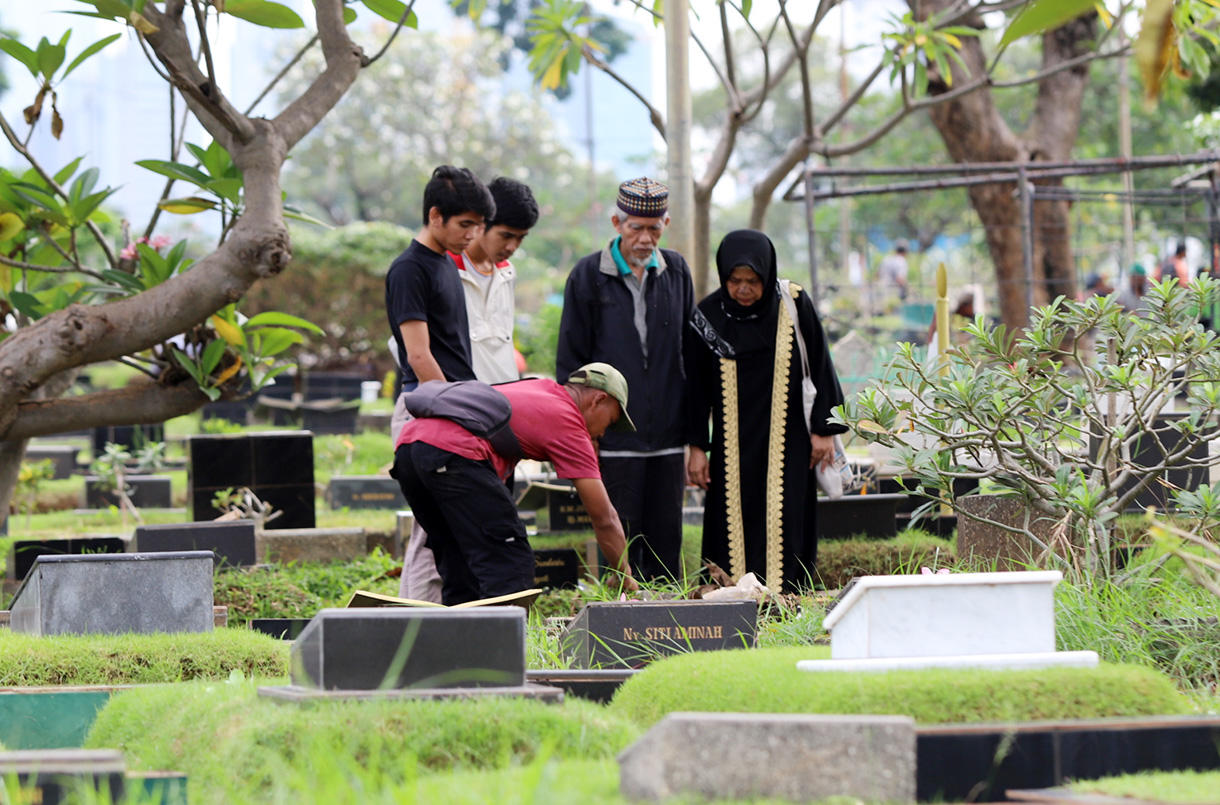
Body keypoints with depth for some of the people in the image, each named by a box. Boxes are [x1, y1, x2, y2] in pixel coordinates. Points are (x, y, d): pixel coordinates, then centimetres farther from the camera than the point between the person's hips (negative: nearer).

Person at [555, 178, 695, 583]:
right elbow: (570, 361, 2)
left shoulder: (676, 271, 9)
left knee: (666, 544, 6)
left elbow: (689, 352, 15)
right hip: (613, 439, -3)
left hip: (667, 439, 3)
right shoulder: (589, 275, -1)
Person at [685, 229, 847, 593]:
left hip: (785, 444, -1)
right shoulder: (709, 315, -2)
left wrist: (824, 429, 2)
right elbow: (697, 385, 4)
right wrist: (697, 446, 3)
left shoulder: (793, 305, -5)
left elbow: (820, 366, 3)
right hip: (733, 447, 1)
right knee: (734, 532, -3)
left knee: (784, 530, -6)